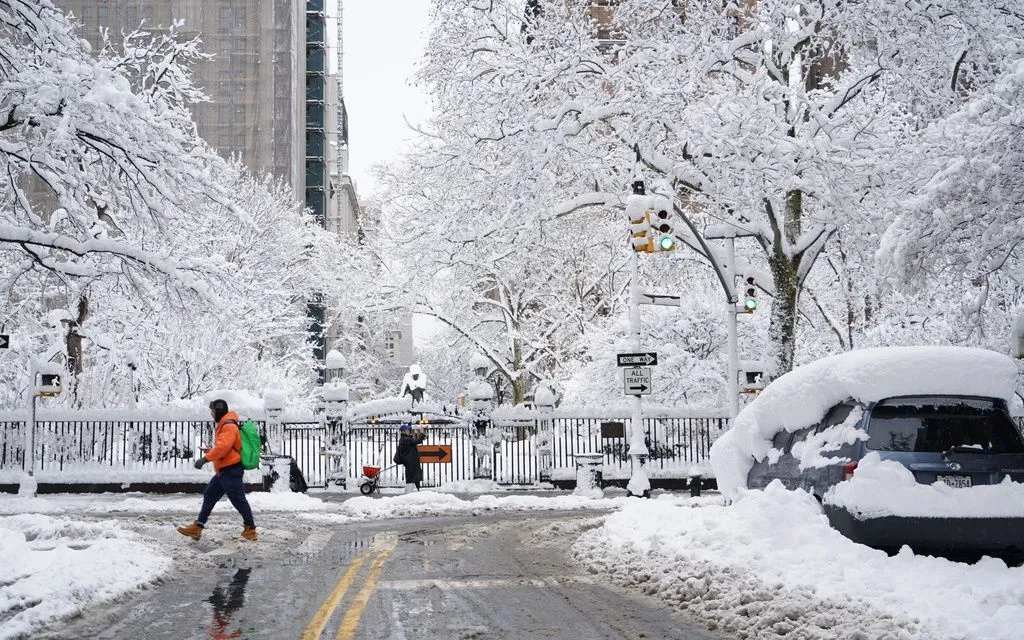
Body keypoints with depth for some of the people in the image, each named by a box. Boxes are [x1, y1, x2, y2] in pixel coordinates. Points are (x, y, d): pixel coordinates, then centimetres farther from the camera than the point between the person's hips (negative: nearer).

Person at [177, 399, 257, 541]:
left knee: (238, 500, -4)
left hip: (231, 471, -11)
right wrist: (210, 451, 19)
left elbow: (223, 446, -28)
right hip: (223, 471, 11)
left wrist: (205, 458, -31)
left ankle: (250, 529, 5)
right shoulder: (223, 425, 17)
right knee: (209, 496, 10)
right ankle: (197, 527, 13)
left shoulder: (229, 426, -15)